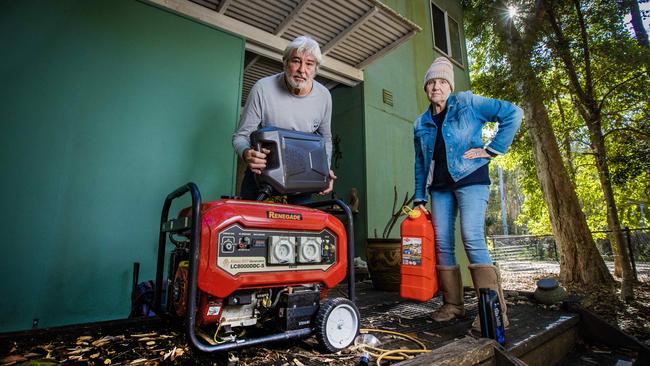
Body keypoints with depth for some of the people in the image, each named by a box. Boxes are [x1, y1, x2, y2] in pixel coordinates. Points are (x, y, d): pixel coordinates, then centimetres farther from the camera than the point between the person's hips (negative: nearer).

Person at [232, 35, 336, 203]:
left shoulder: (324, 96, -6)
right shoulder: (262, 88, -17)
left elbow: (325, 138, 8)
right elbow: (241, 136, -13)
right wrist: (246, 153, -36)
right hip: (262, 169, -2)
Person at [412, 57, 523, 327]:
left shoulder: (468, 103, 3)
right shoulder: (420, 124, 16)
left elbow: (512, 113, -2)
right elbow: (420, 163, 16)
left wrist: (492, 149, -9)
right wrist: (419, 198, 10)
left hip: (470, 179, -5)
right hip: (439, 187, 5)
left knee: (472, 239, -17)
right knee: (442, 243, 1)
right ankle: (452, 305, 12)